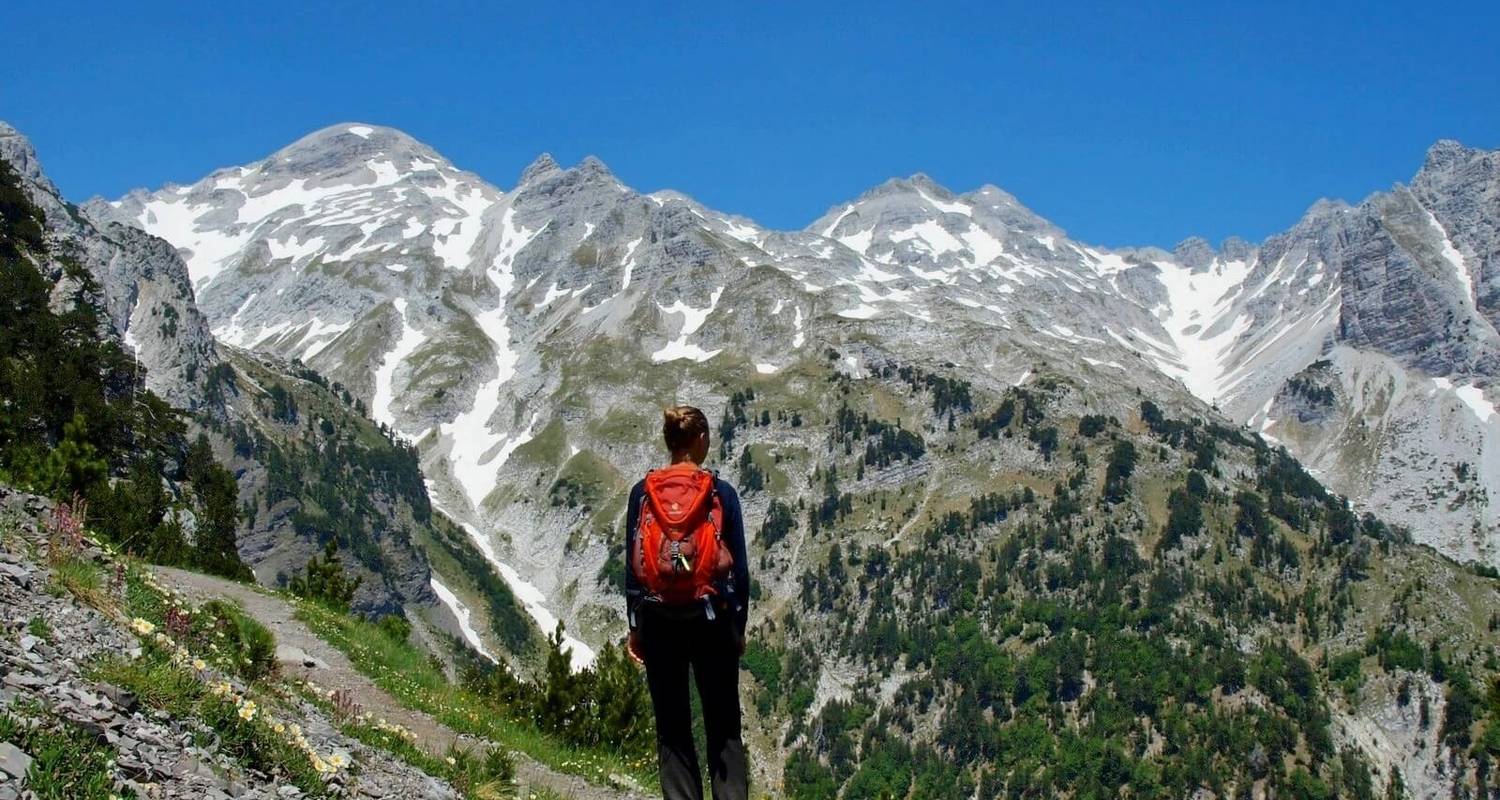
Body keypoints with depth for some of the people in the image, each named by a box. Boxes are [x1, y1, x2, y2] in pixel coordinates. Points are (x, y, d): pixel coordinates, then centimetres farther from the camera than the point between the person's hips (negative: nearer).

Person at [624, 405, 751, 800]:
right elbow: (739, 567, -2)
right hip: (712, 619, -1)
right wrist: (740, 625, 8)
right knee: (724, 727, 8)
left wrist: (634, 626, 9)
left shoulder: (642, 492, -2)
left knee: (672, 729, 9)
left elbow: (632, 565, 1)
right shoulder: (722, 493, -5)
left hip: (658, 620, 1)